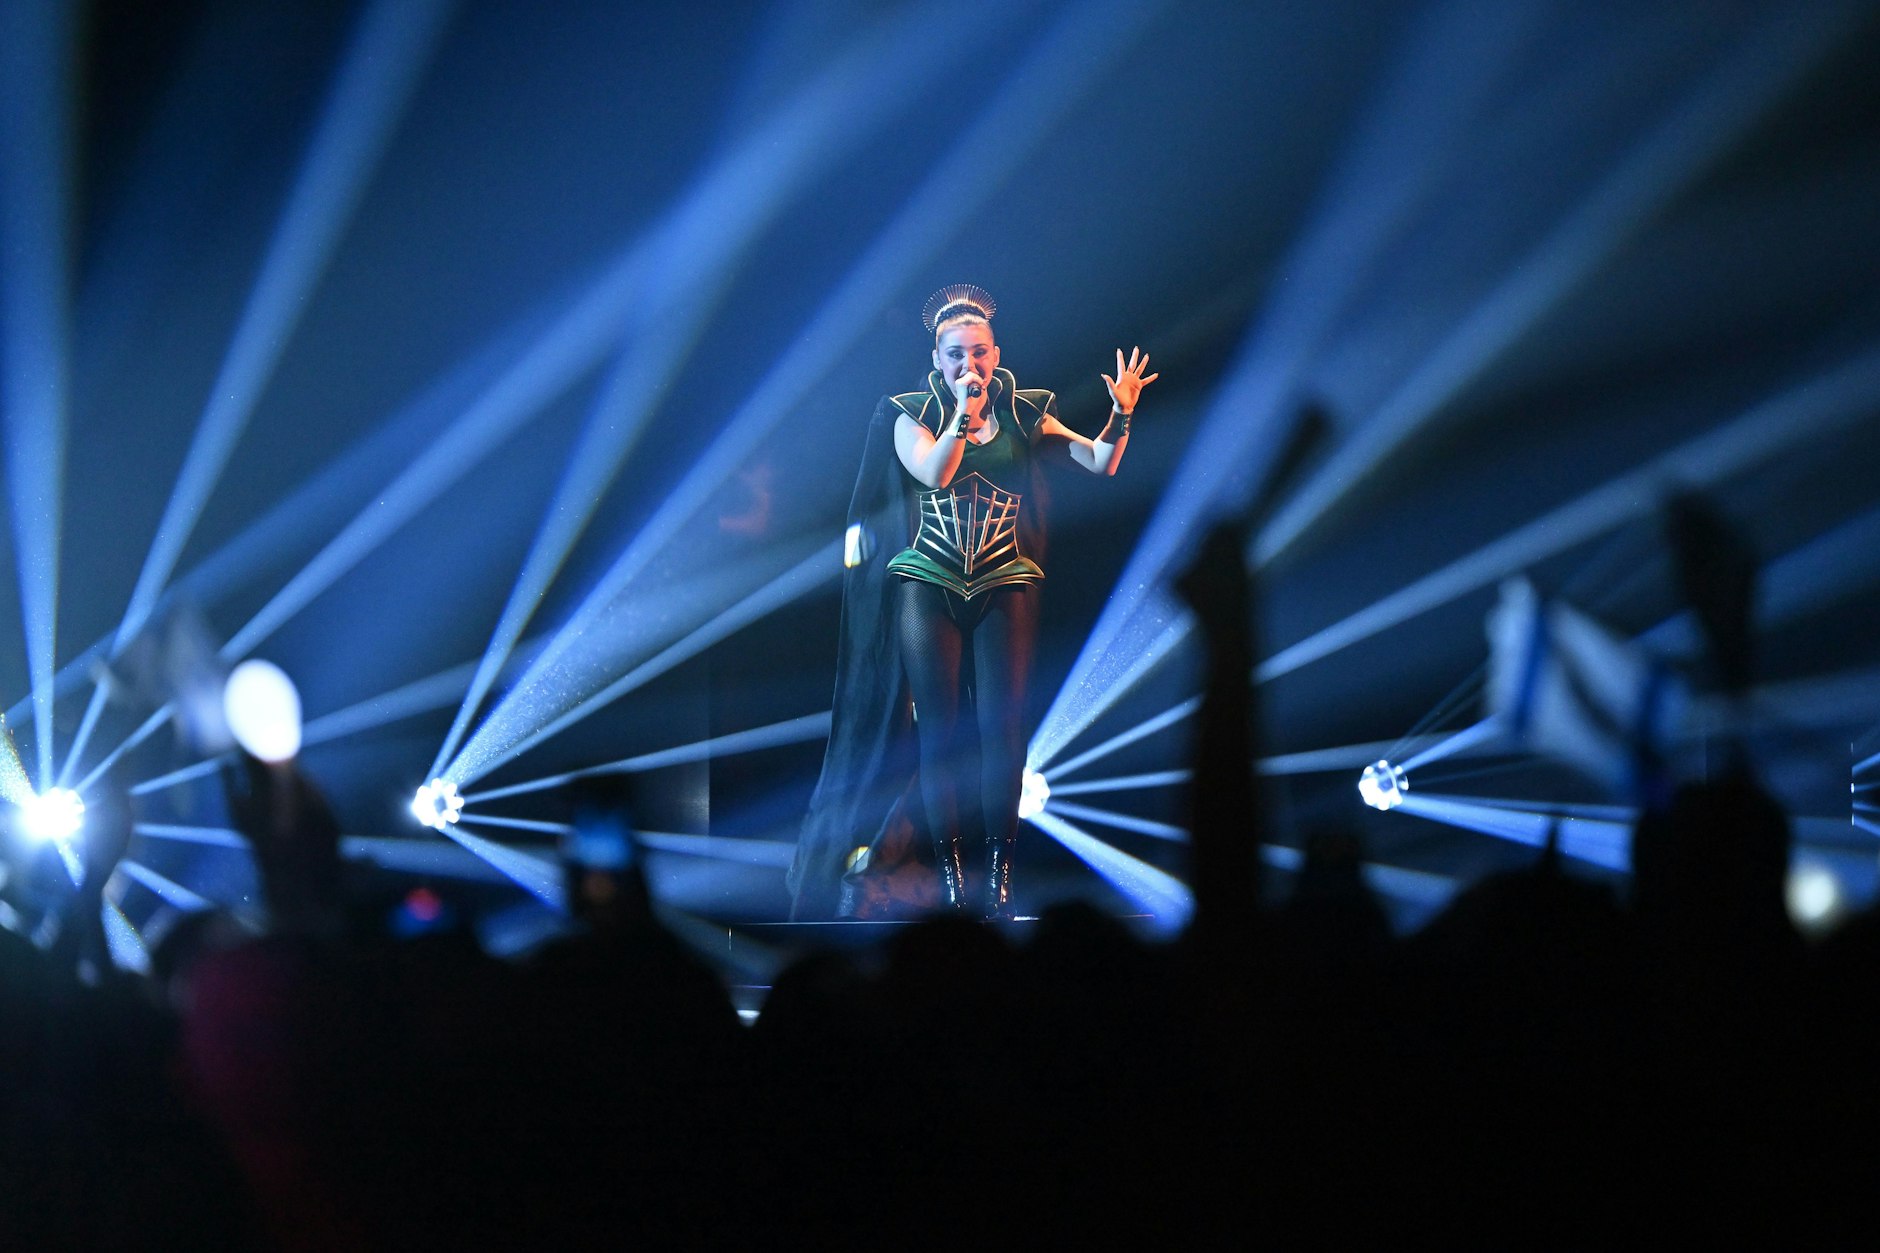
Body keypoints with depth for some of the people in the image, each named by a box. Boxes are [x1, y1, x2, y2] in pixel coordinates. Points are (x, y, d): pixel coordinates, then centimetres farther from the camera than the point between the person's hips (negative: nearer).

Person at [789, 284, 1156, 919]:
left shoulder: (1024, 415, 6)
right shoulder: (912, 414, 5)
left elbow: (1100, 463, 0)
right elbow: (932, 472, -13)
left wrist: (1121, 414, -17)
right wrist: (963, 416, -25)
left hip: (1004, 586, 0)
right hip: (928, 586, 0)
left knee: (1000, 724, -8)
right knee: (939, 727, -3)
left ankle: (997, 873, -7)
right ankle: (950, 873, -2)